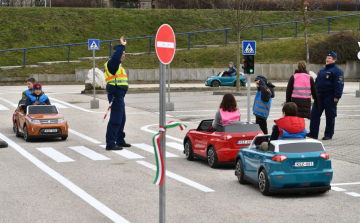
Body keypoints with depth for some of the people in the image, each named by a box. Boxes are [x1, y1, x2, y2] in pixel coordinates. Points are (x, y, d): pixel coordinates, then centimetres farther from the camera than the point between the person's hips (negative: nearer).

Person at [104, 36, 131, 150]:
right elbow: (115, 57, -34)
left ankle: (120, 141, 34)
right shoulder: (112, 63, -13)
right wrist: (121, 46, -30)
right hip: (116, 95, -11)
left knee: (121, 119, 21)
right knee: (115, 120, -12)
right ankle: (110, 144, -12)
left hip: (119, 95, 11)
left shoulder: (118, 65, 19)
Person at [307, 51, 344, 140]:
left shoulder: (337, 71, -8)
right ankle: (313, 133, 4)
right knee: (314, 114, 1)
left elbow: (339, 85, -14)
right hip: (320, 96, 7)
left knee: (330, 116, 1)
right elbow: (317, 82, 23)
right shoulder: (322, 70, 16)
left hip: (330, 97, -7)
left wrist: (337, 97, -20)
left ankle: (328, 134, 10)